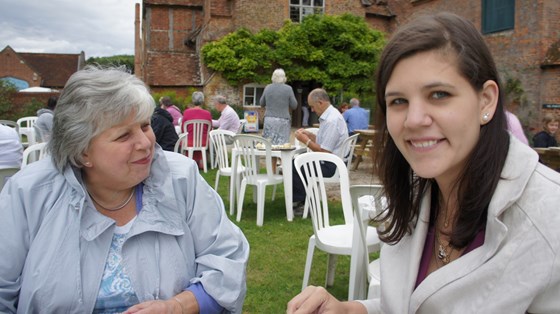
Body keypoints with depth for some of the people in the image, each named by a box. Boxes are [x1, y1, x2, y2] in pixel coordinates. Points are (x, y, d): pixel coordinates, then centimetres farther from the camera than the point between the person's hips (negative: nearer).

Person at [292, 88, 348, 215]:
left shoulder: (331, 121, -23)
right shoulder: (329, 115, 10)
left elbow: (324, 151, -23)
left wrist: (306, 140, -14)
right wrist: (308, 134, 6)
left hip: (331, 165, -10)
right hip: (328, 161, 10)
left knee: (294, 168, -12)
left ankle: (302, 203, 5)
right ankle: (299, 201, 12)